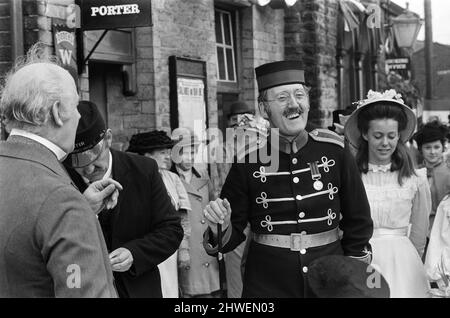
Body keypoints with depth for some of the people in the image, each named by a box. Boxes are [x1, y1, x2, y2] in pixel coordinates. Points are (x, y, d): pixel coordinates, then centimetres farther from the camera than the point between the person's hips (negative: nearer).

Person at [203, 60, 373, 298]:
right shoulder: (249, 161, -7)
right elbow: (233, 235, 0)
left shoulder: (334, 151, -3)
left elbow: (358, 223, 6)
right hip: (266, 288, -1)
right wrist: (220, 228, -20)